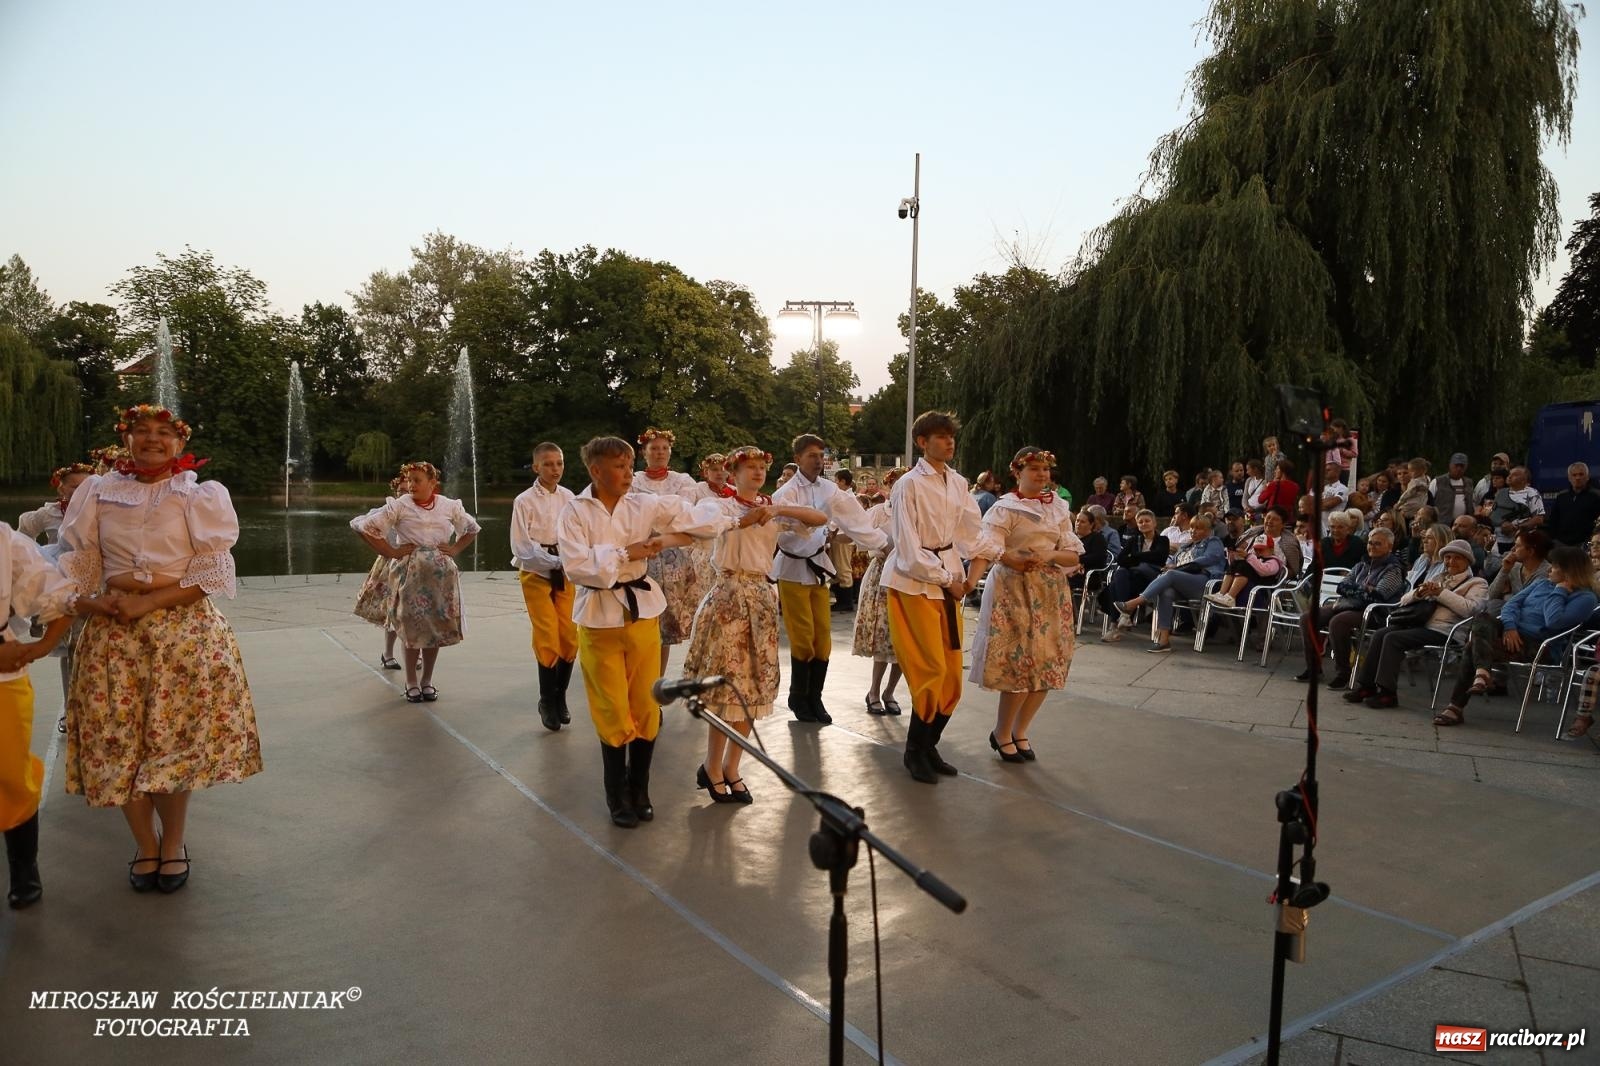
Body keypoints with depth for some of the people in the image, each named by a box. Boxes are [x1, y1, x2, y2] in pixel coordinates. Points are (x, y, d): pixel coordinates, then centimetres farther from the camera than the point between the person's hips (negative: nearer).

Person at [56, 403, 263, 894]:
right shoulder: (98, 492, 7)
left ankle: (174, 843, 22)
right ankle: (145, 844, 24)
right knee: (120, 739, 5)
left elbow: (212, 574, -7)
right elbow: (75, 566, 8)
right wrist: (96, 603, -10)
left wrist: (147, 603, -15)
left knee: (175, 738, 2)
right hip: (113, 631, 2)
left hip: (185, 628, -2)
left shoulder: (202, 494, -1)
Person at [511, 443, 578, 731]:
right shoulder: (525, 501, -8)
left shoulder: (568, 498, 2)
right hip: (536, 574, -3)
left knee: (570, 638, 2)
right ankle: (548, 702, 14)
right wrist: (555, 562, -16)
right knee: (547, 640, -5)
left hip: (565, 574, 3)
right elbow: (521, 547, -10)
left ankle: (559, 696, 22)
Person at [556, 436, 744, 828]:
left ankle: (639, 789, 26)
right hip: (599, 618, -3)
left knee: (646, 706, 8)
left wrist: (739, 520, 4)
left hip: (642, 612, 3)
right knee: (613, 711, 4)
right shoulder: (575, 512, -7)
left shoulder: (645, 504, 2)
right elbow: (576, 566, -18)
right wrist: (627, 551, -17)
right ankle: (617, 796, 21)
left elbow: (691, 518, 6)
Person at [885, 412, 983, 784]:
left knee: (951, 670, 6)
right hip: (915, 581, -6)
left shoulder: (958, 483, 10)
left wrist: (972, 572, -1)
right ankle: (915, 751, 10)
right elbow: (909, 547, -13)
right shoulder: (910, 485, -10)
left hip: (949, 580, 7)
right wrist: (946, 579, -10)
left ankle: (929, 745, 21)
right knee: (932, 668, -7)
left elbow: (972, 532, 12)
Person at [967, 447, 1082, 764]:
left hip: (1051, 592, 6)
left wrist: (1050, 555, -14)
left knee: (1047, 666, 7)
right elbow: (986, 550, -20)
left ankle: (1019, 731, 26)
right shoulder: (1005, 508, -7)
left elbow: (1074, 556, 8)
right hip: (1014, 590, -6)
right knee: (1020, 664, -7)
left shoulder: (1059, 508, 10)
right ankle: (1002, 734, 14)